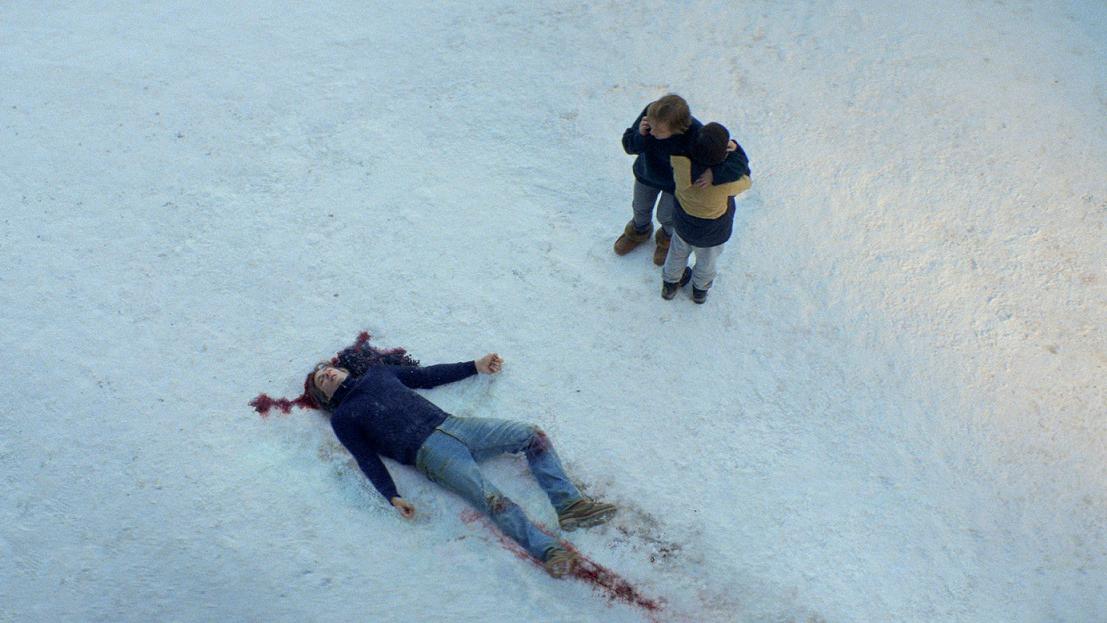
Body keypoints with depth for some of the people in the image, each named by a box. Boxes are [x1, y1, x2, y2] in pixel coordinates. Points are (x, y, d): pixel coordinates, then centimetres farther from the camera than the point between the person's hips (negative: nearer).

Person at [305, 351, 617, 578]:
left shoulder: (376, 373, 26)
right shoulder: (342, 417, 12)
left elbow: (429, 376, 29)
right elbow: (367, 459, 1)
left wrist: (476, 366, 28)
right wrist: (392, 496, -14)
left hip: (451, 425, 6)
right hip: (429, 452, -6)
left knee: (532, 435, -10)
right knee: (492, 499, -29)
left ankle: (569, 504, -15)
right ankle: (548, 551, -35)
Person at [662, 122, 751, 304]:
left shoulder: (680, 163, -36)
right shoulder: (725, 182, -42)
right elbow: (744, 181, -18)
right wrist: (734, 149, -24)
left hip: (683, 221, 2)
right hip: (713, 231, -2)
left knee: (679, 251, 33)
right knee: (707, 259, 31)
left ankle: (670, 284, 60)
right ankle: (700, 289, 60)